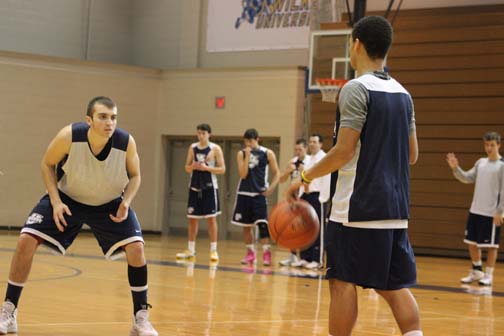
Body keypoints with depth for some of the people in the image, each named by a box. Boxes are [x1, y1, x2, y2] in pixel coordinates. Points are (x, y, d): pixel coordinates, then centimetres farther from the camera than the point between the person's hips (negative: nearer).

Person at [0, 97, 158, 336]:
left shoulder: (126, 143, -25)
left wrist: (126, 202, -24)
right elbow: (47, 164, -10)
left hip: (110, 204, 1)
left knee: (135, 247, -17)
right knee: (26, 240, -14)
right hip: (67, 198, 0)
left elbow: (134, 175, -5)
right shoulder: (69, 136, -29)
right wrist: (56, 202, -20)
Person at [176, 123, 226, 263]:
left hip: (209, 187, -4)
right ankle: (191, 250, 14)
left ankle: (213, 250, 1)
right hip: (195, 187, 4)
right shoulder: (193, 148, 7)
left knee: (211, 218, -4)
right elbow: (187, 168, 12)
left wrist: (206, 168, -18)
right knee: (192, 218, 7)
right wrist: (192, 166, -11)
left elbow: (222, 169, -6)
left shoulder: (215, 149, -4)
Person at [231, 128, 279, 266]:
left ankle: (266, 253, -8)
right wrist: (247, 156, -13)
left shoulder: (268, 154, -2)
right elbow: (243, 174, -7)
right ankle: (250, 253, 21)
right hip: (244, 193, 3)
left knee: (262, 224, -13)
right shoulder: (241, 154, 3)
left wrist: (271, 187, -13)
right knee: (246, 226, 8)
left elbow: (276, 174, 3)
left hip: (259, 194, -3)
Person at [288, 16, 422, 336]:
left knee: (343, 282, 1)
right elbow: (412, 155, 17)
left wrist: (306, 177, -4)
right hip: (396, 208, 7)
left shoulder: (356, 89, -11)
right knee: (395, 286, 9)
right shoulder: (402, 93, 13)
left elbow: (344, 150, -16)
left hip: (358, 206, -7)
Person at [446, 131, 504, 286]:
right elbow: (467, 178, 12)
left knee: (491, 245, 0)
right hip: (475, 210, 7)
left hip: (492, 214, -7)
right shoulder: (481, 162, 10)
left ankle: (488, 275, 10)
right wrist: (456, 168, -4)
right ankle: (477, 271, 26)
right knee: (472, 242, 12)